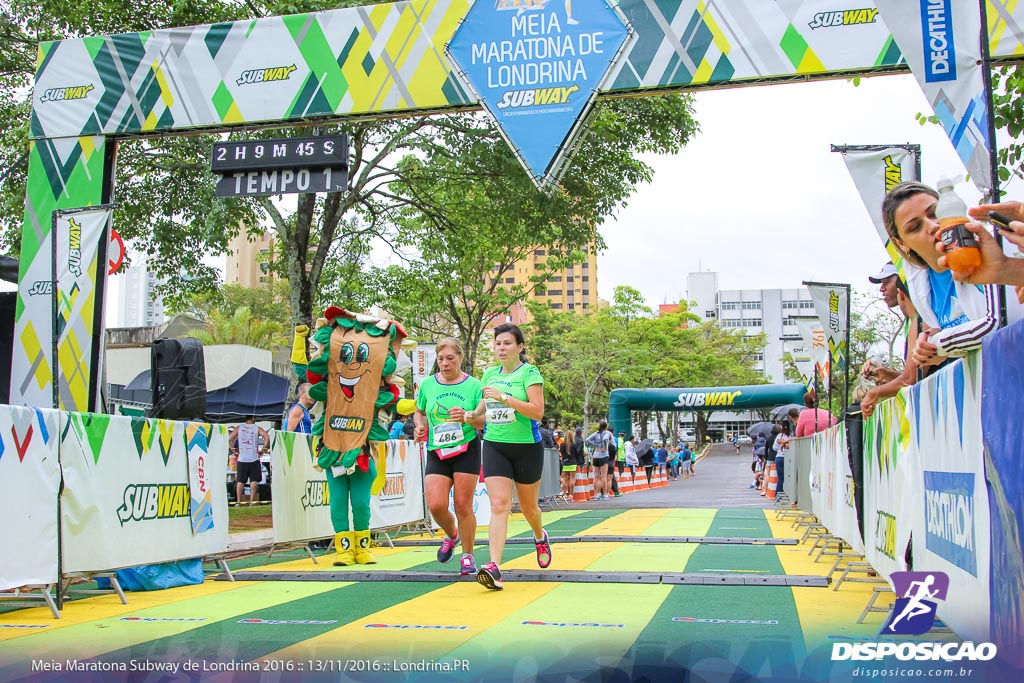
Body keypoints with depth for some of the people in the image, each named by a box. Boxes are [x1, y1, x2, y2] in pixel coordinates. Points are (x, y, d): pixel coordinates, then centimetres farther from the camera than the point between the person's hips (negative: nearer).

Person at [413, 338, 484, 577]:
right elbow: (419, 411, 21)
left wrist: (467, 418, -21)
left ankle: (467, 557, 14)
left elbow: (485, 421, -1)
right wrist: (420, 426, 0)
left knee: (463, 505, -4)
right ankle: (452, 535, 24)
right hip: (437, 452, 2)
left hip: (466, 450, -2)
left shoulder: (474, 386, -2)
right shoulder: (427, 384, 5)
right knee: (436, 505, -10)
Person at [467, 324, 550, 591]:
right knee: (499, 504, -12)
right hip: (495, 446, 3)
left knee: (528, 506, 13)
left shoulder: (529, 372, -8)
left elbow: (537, 411, -19)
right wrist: (471, 416, 2)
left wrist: (504, 397, -25)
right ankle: (494, 567, -21)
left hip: (527, 446, -3)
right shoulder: (490, 374, 10)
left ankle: (540, 537, 47)